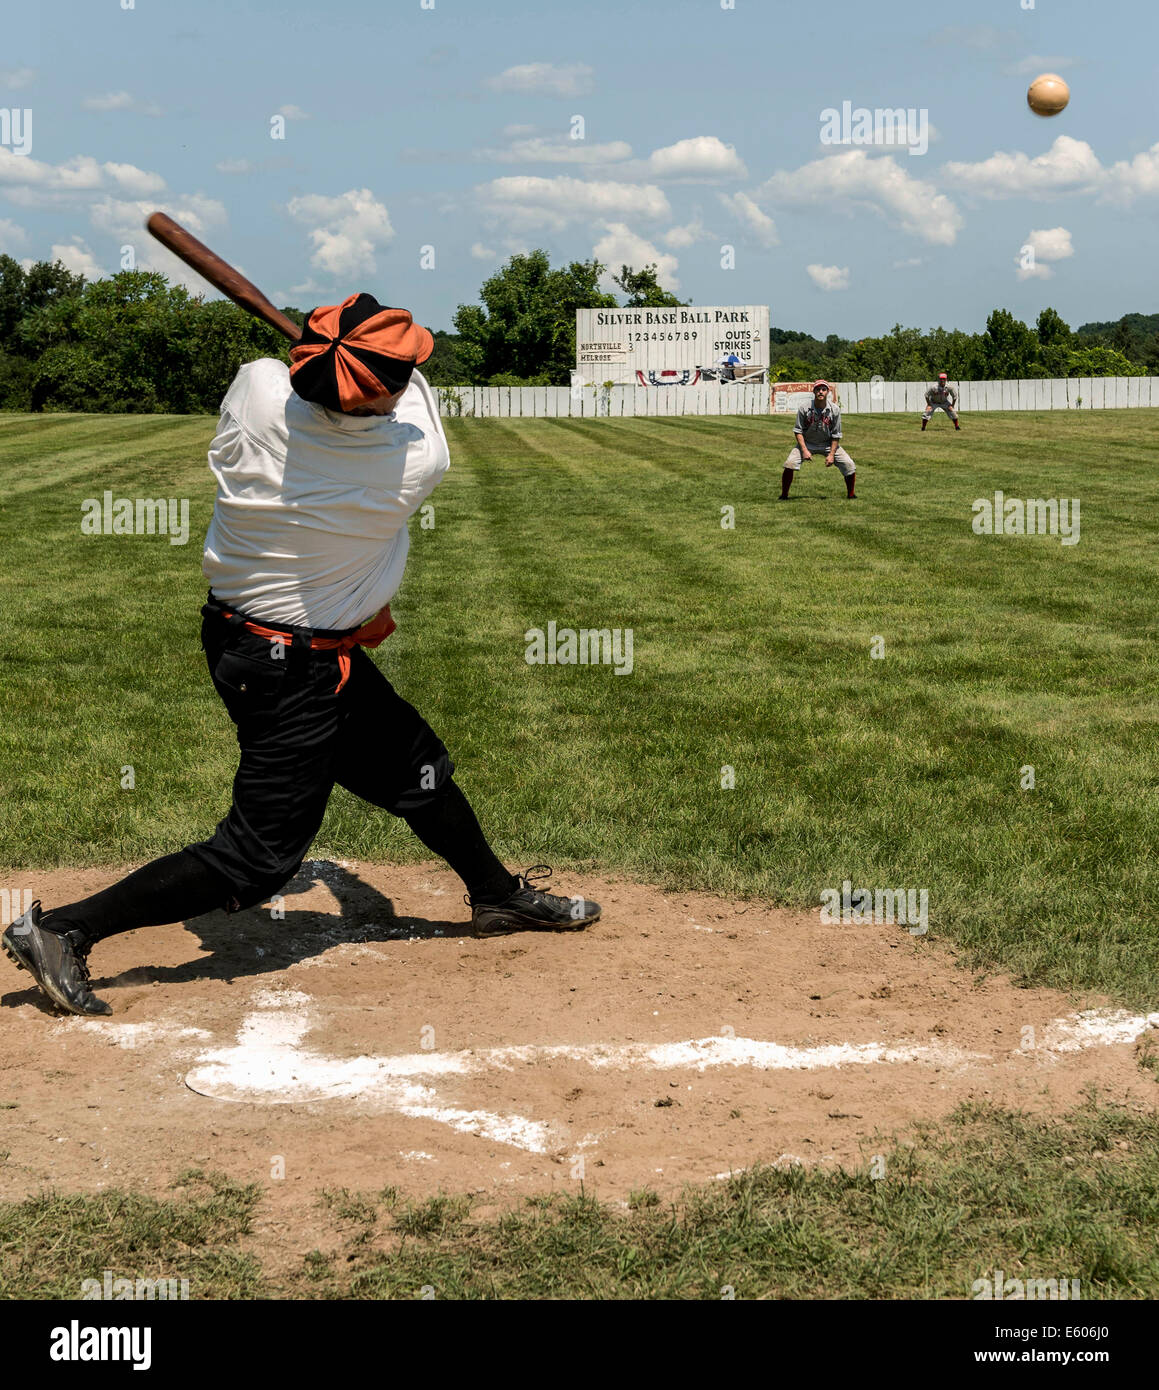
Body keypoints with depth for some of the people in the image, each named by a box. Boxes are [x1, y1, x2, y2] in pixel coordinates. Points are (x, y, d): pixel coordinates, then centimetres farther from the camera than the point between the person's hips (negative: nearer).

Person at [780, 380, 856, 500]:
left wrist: (831, 454, -14)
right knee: (789, 464, -20)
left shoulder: (834, 410, -14)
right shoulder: (804, 409, -16)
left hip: (828, 444, 1)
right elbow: (798, 431, -9)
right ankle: (784, 496, -4)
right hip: (807, 443, -1)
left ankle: (851, 495, 10)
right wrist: (804, 450, -19)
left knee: (849, 465, -11)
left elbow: (836, 435, -7)